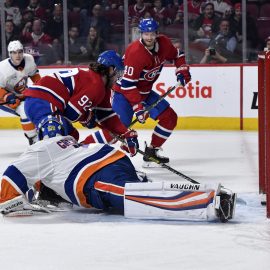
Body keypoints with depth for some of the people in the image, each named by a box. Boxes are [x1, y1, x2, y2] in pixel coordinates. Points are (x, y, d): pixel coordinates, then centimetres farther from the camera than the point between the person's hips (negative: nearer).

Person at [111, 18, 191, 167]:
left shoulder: (163, 43, -8)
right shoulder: (135, 52, -30)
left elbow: (177, 55, 15)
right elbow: (128, 84, -31)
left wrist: (182, 71, 0)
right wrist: (138, 106, -34)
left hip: (145, 91, 8)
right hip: (123, 92, -8)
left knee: (170, 117, 5)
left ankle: (151, 152, 15)